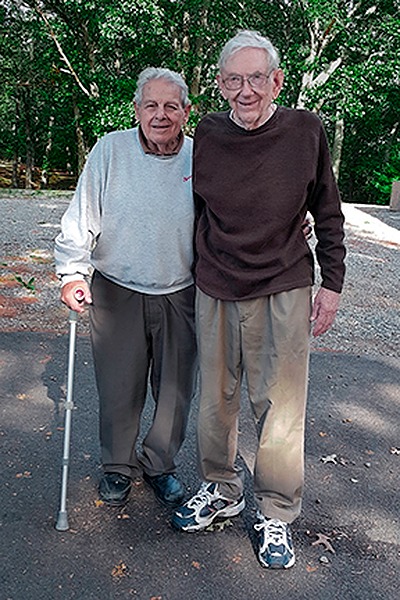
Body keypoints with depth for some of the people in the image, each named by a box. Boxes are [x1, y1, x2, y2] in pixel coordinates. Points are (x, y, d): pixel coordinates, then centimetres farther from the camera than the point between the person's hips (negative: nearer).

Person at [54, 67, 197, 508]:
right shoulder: (110, 151, -5)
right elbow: (81, 219, -3)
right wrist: (73, 272, -12)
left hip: (181, 295, 2)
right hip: (117, 292, -1)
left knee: (175, 389, 12)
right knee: (119, 388, 11)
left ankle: (160, 464, 37)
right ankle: (117, 465, 35)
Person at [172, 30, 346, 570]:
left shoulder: (306, 132, -5)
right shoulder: (207, 136, 0)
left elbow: (327, 215, 3)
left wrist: (331, 283, 1)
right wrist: (191, 271, 16)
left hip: (283, 292, -2)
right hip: (215, 291, 3)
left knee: (279, 404, 3)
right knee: (216, 397, 12)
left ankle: (276, 514, 23)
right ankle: (221, 490, 34)